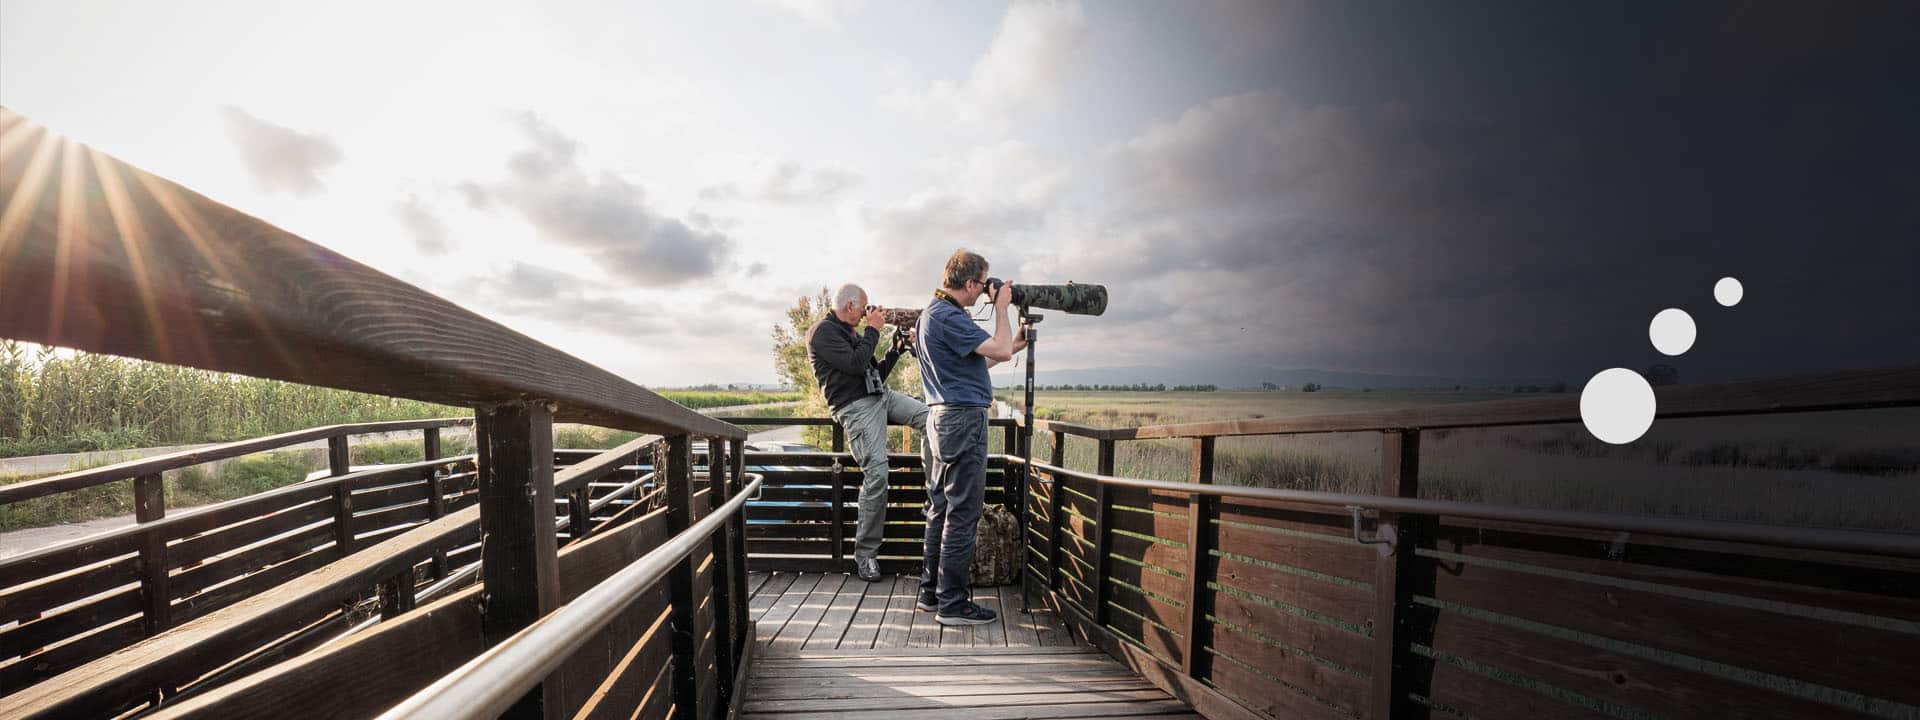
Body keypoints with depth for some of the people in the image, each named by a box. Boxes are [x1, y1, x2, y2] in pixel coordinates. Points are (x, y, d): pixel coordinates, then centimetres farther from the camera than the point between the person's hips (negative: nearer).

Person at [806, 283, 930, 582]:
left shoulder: (851, 333, 23)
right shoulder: (823, 331, -4)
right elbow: (855, 365, -17)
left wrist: (897, 349, 14)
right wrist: (872, 330, -6)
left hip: (881, 397, 9)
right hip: (856, 407, -8)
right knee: (876, 475, -14)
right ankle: (865, 555, -2)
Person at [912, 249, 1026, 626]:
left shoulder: (932, 312, 17)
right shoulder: (948, 316, -16)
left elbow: (975, 361, 22)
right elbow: (999, 351, -18)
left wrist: (1014, 346, 18)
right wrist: (1001, 308, -4)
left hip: (942, 416, 11)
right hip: (964, 417, -11)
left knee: (941, 508, 15)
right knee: (963, 514, -4)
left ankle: (931, 591, 23)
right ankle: (952, 603, 3)